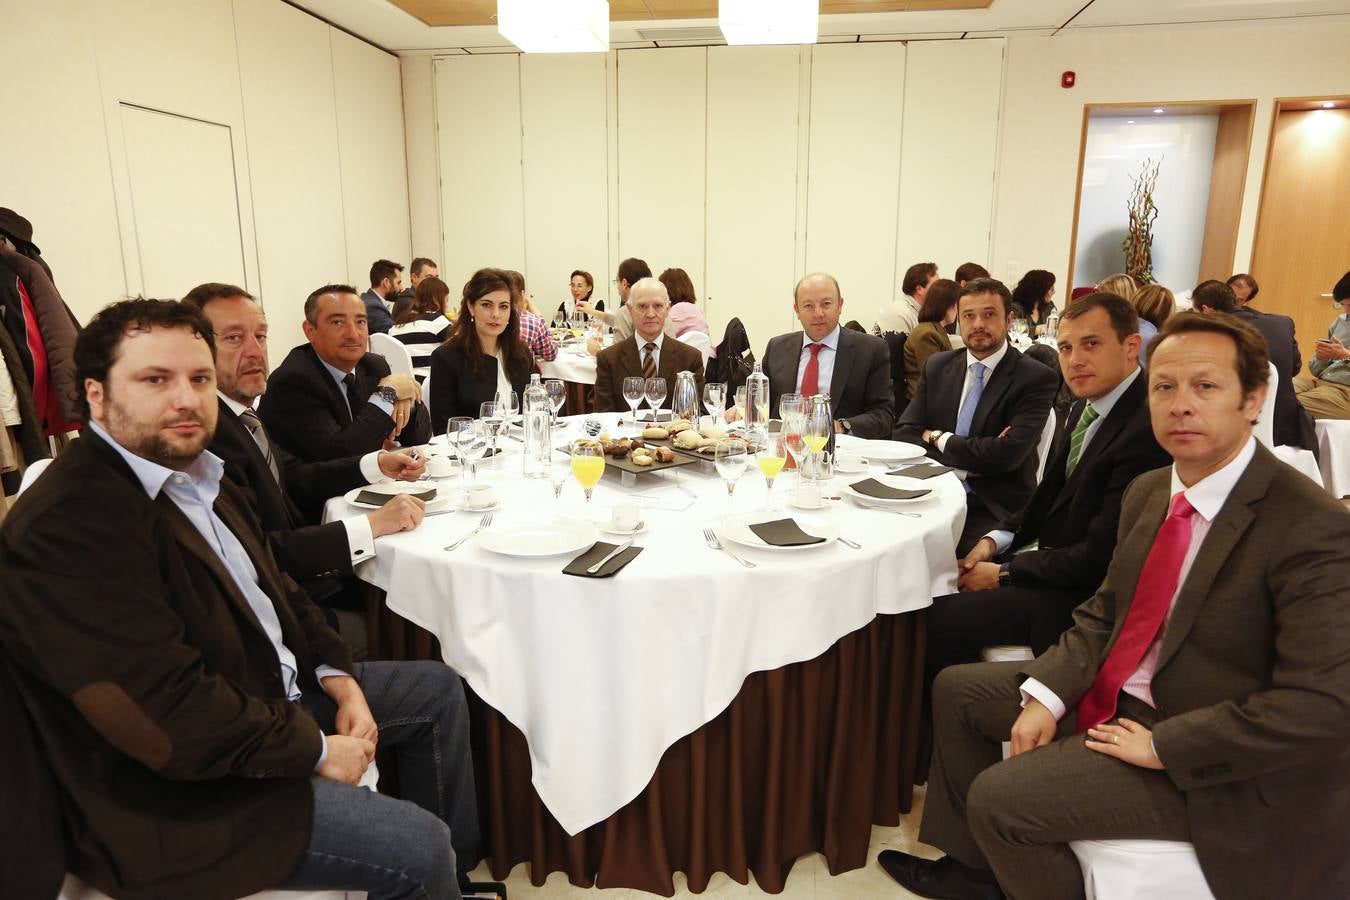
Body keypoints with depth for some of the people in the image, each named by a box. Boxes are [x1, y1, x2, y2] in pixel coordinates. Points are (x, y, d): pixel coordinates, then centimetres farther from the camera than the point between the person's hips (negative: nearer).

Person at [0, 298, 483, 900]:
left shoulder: (198, 476, 6)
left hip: (275, 692, 10)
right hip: (178, 792, -10)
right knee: (420, 847, -18)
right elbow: (171, 717, -30)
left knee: (440, 689, 17)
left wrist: (337, 676, -1)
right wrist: (315, 749, -19)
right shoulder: (64, 526, -26)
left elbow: (274, 591, 13)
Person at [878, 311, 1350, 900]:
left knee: (999, 797, -19)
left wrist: (1161, 745, -22)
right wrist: (1046, 694, -6)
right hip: (1111, 691, 8)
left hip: (1203, 759, -8)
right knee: (956, 689, 12)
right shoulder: (1147, 493, 2)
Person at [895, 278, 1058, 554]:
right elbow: (904, 434, 4)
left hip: (995, 510, -3)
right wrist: (965, 463, -11)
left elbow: (1009, 453, -16)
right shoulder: (937, 366, 10)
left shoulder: (1036, 378, -4)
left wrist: (940, 439, -4)